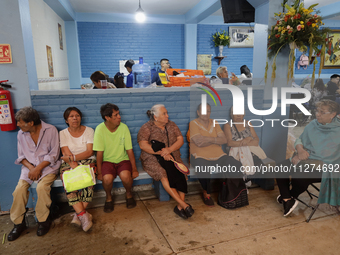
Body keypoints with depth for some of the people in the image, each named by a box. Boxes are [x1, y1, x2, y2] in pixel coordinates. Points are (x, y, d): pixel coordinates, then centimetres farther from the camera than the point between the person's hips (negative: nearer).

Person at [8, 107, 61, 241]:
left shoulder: (50, 130, -8)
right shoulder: (21, 134, 6)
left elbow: (54, 154, -9)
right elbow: (21, 156, 10)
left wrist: (38, 168, -17)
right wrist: (31, 168, -9)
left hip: (48, 166, -4)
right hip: (29, 166, 4)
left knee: (42, 187, -28)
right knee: (19, 189, -20)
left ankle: (43, 220, -7)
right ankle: (18, 223, 0)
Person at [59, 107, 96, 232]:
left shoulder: (89, 131, 5)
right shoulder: (63, 133, 7)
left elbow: (90, 152, -5)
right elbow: (66, 154, -5)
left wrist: (72, 157, -16)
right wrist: (75, 167, -22)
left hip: (87, 161, 0)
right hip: (69, 165, 1)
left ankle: (79, 214, -23)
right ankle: (84, 215, -28)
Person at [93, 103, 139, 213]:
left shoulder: (124, 127, -8)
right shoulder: (100, 129, -13)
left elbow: (129, 150, -5)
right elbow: (99, 152, -10)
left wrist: (134, 169, -7)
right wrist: (99, 172, -12)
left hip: (123, 160, 1)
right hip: (107, 161, -1)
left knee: (126, 176, -29)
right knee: (107, 178, -30)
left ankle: (129, 194, 6)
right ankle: (108, 197, 5)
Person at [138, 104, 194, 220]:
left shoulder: (171, 125, 12)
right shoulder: (146, 128, -1)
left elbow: (180, 140, 4)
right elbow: (143, 145, -14)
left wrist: (169, 150, -16)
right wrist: (161, 153, -19)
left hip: (171, 157, 4)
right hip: (152, 158, -3)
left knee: (182, 172, -24)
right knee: (163, 174, -31)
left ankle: (180, 206, -20)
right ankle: (184, 205, -27)